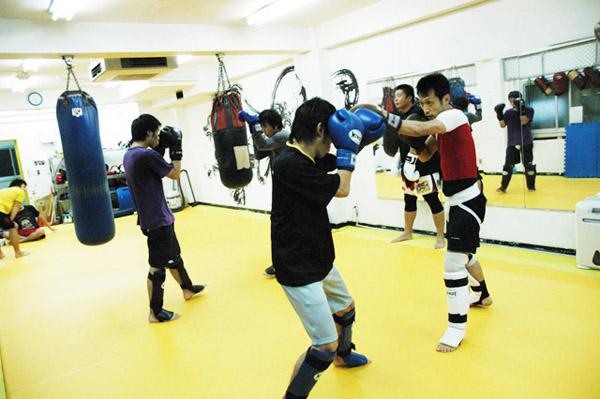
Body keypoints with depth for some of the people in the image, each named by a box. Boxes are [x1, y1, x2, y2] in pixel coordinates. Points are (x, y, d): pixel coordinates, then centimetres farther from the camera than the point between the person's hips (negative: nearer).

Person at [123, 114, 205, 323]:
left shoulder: (129, 155, 7)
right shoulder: (147, 155, -22)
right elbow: (175, 174, -13)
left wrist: (161, 148, 8)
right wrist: (176, 147, -5)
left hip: (152, 217, 10)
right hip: (157, 220, -10)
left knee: (173, 255, 24)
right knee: (158, 266, 1)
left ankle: (188, 288, 42)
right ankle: (156, 312, 14)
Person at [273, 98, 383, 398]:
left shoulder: (307, 158, 2)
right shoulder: (290, 164, -26)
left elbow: (340, 162, 21)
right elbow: (342, 189, -18)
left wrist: (358, 142, 4)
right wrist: (346, 145, -11)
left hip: (320, 260, 10)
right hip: (299, 270, -10)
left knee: (346, 308, 31)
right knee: (326, 345, -7)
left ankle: (343, 355, 59)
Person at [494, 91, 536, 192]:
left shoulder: (528, 110, -1)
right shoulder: (508, 112, 9)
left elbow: (523, 121, -15)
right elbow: (502, 125, 5)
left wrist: (521, 109, -19)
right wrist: (499, 114, -7)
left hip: (526, 142, -2)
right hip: (512, 143, 3)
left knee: (528, 164, 2)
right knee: (508, 165, 0)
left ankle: (531, 186, 16)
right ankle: (503, 186, 4)